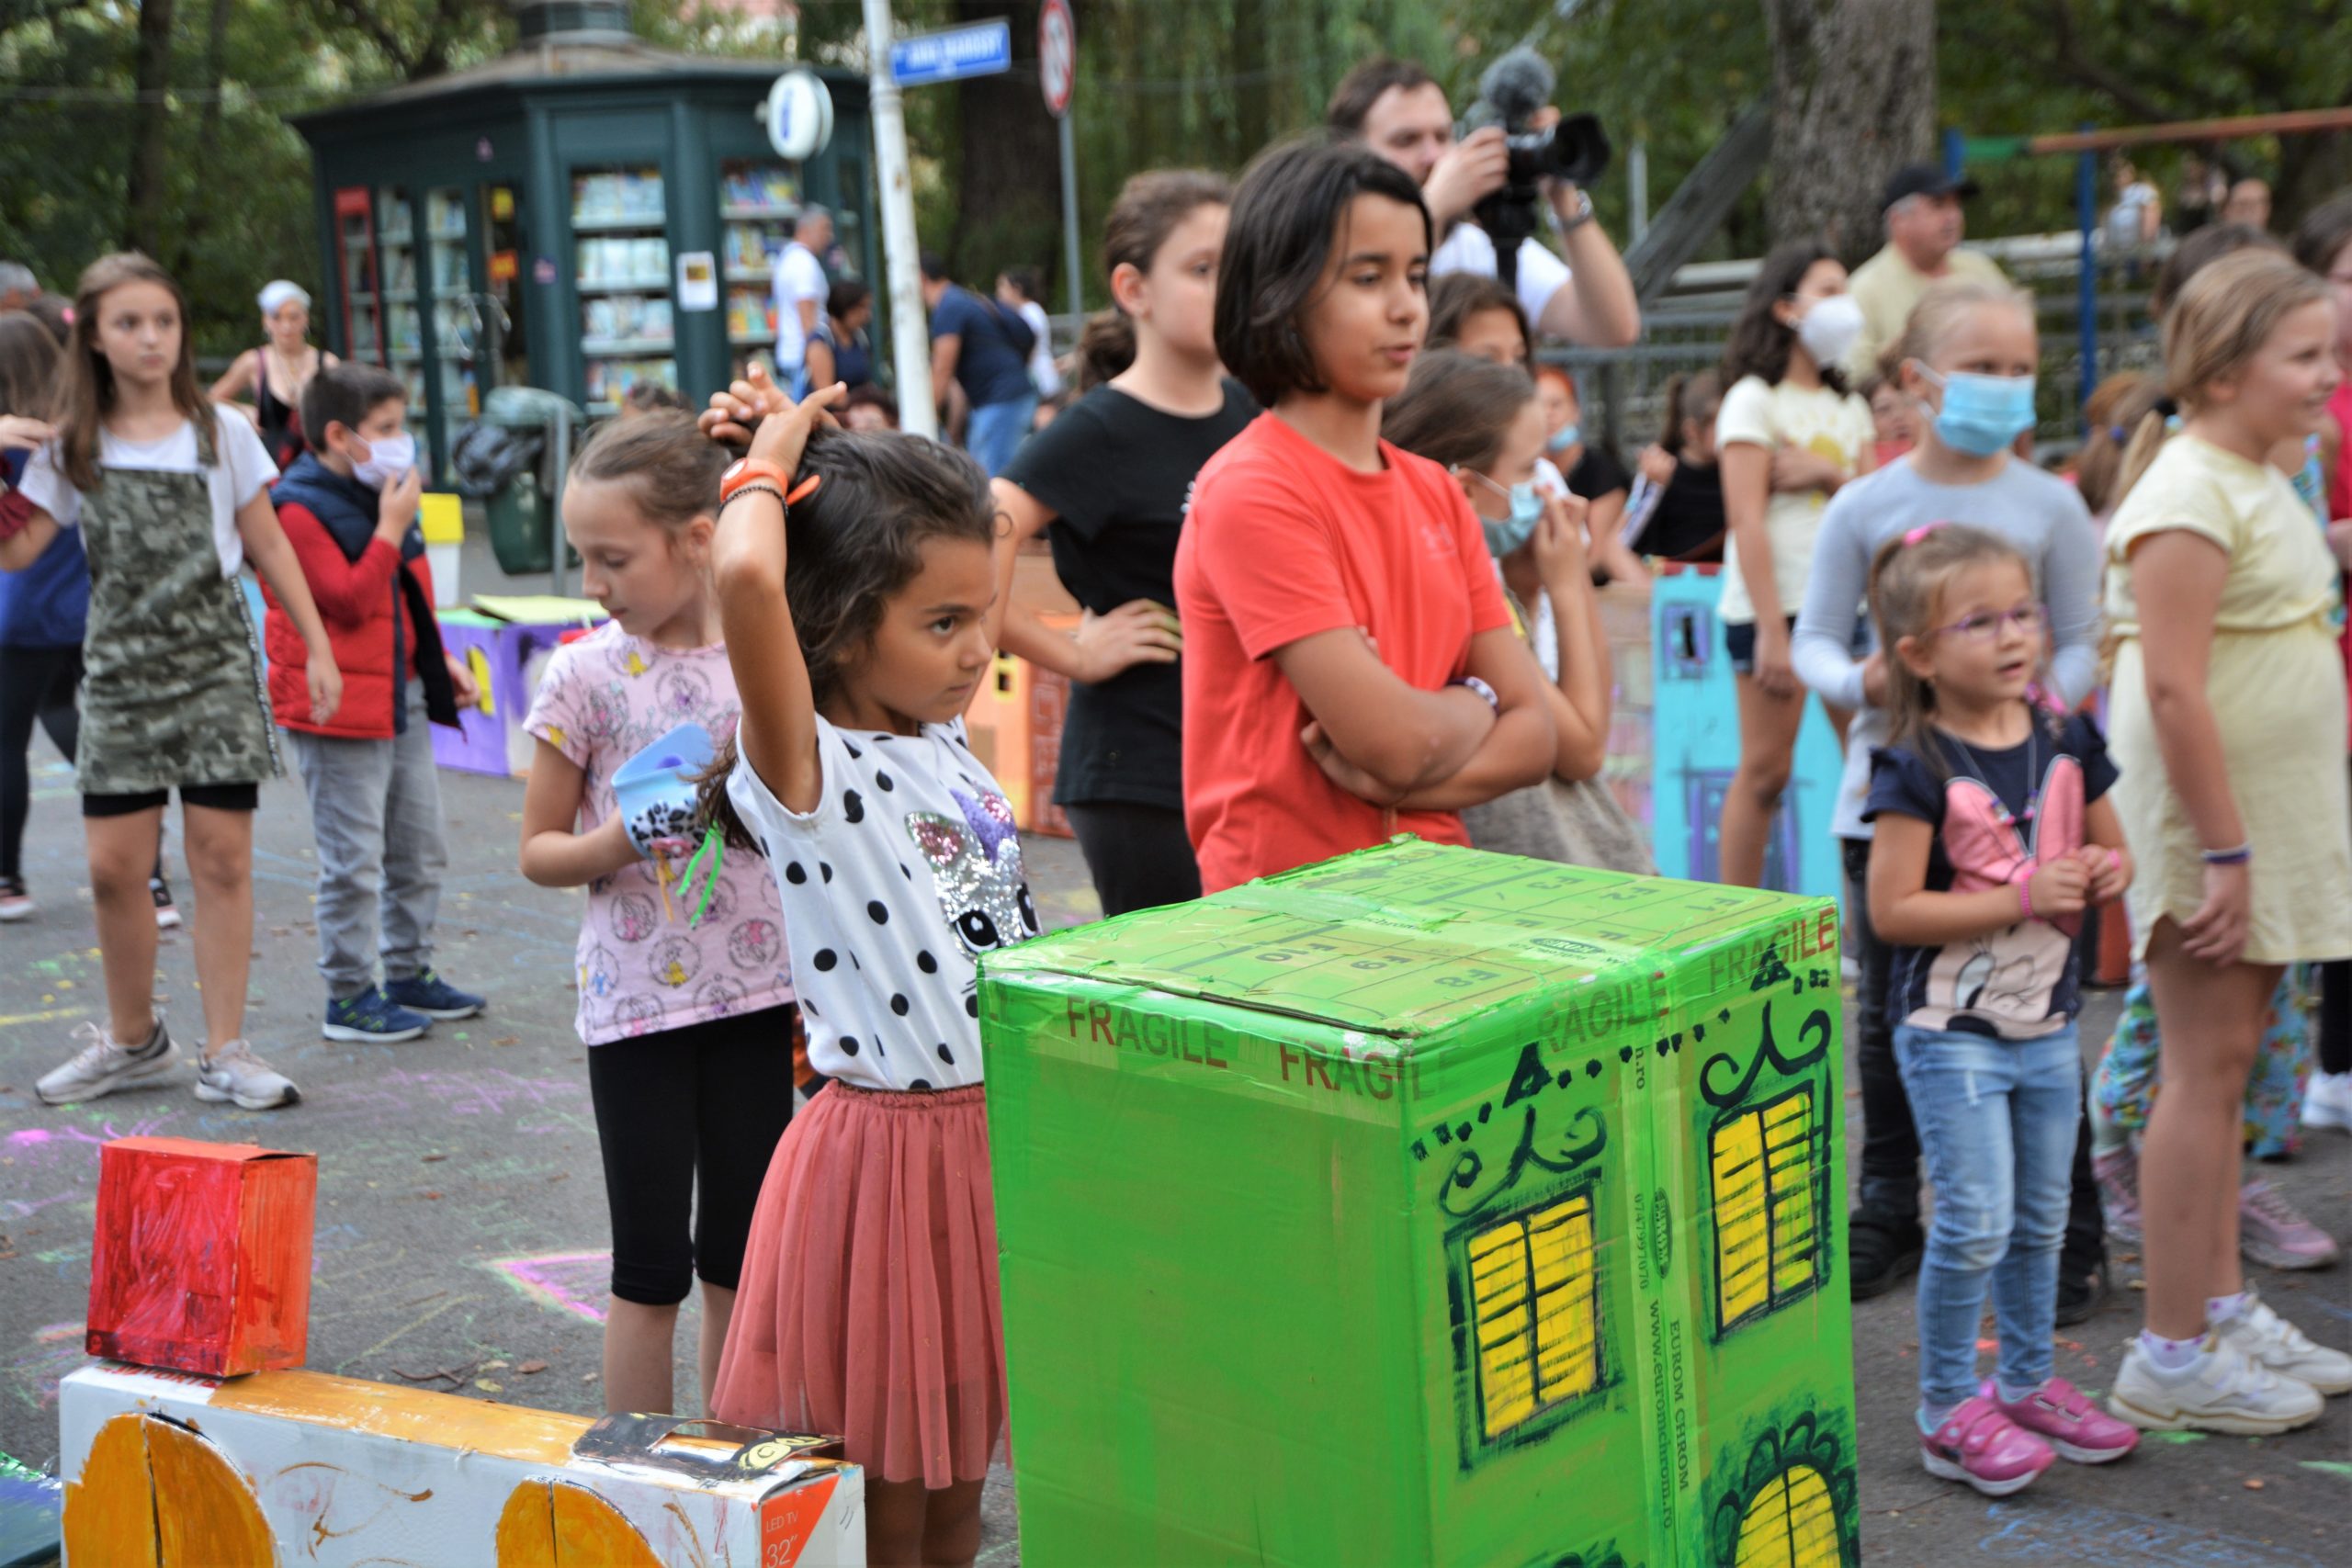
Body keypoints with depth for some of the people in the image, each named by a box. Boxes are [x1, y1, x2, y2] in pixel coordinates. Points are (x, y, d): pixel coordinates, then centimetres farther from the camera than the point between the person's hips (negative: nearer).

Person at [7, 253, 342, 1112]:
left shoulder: (220, 432, 2)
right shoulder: (73, 447, 4)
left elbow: (268, 545, 6)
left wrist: (317, 646, 3)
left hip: (216, 664, -1)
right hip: (119, 670, 1)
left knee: (221, 857, -2)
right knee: (114, 865, 3)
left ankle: (225, 1051, 6)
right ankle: (132, 1040, 23)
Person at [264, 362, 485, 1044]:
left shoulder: (379, 495, 13)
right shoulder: (299, 508, -15)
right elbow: (351, 601, -23)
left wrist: (441, 659, 16)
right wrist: (391, 527, -22)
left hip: (401, 698, 9)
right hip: (339, 705, -9)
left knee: (421, 848, 15)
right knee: (354, 859, -4)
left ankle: (409, 973, 27)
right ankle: (349, 995, 6)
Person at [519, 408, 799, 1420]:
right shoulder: (585, 673, -5)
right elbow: (538, 850, 2)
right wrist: (609, 847, -19)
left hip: (758, 993, 2)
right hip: (636, 998, -2)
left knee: (740, 1257, 12)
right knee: (652, 1264, 5)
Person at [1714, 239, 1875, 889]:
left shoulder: (1848, 406, 19)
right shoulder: (1755, 400, -2)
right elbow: (1747, 522, -10)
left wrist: (1828, 474, -8)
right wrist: (1771, 631, -17)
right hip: (1772, 606, -6)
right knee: (1766, 768, -4)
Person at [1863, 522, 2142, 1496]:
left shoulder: (2067, 743, 2)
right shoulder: (1917, 768, -16)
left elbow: (2110, 847, 17)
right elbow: (1892, 911, -20)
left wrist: (2108, 870, -7)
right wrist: (2023, 895, -23)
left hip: (2048, 1023, 6)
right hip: (1953, 1031, -6)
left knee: (2042, 1218, 16)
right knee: (1976, 1222, -6)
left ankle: (2028, 1383, 33)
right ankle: (1947, 1411, 9)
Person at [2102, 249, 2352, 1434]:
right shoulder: (2189, 495, -16)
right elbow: (2173, 688, -22)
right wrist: (2224, 851, -23)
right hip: (2205, 818, -9)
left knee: (2225, 1063, 14)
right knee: (2207, 1065, -5)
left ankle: (2223, 1306, 24)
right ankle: (2174, 1356, 2)